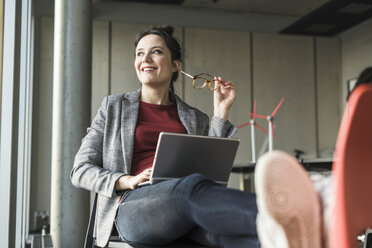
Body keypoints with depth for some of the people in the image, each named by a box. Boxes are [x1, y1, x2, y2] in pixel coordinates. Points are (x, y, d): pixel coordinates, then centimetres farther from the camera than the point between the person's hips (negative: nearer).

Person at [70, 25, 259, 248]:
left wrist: (221, 112, 12)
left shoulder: (196, 119, 24)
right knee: (194, 187, -39)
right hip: (134, 205, -2)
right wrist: (128, 181, -7)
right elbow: (81, 171, 12)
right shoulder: (114, 107, 18)